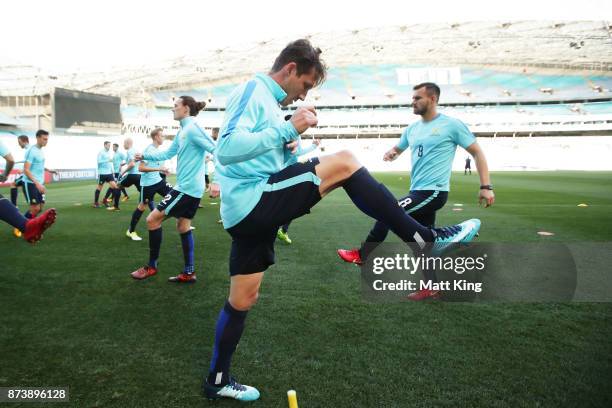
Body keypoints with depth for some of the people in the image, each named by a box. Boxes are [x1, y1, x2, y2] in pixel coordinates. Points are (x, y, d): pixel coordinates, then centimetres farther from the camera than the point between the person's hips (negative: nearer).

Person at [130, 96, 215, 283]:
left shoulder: (192, 128, -14)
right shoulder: (182, 131, 16)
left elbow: (215, 150, -20)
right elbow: (167, 154, 25)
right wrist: (144, 155, 20)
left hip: (186, 187, -10)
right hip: (192, 187, 10)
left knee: (152, 219, -3)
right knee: (183, 225, 13)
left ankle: (151, 266, 11)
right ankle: (188, 273, 18)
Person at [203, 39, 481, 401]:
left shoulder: (265, 98, 21)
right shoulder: (254, 90, -8)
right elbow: (226, 149, -23)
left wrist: (287, 144, 8)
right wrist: (288, 130, -24)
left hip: (249, 209, 11)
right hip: (253, 201, -11)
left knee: (243, 299, 18)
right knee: (344, 162, -15)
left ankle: (218, 381, 34)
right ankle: (425, 237, -9)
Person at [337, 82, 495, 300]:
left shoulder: (452, 125, -7)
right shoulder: (412, 129, 12)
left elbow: (477, 153, -2)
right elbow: (397, 149, 27)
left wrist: (486, 187, -10)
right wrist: (390, 153, 0)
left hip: (433, 192, -8)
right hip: (419, 192, 8)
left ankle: (362, 255, 2)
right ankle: (431, 288, 22)